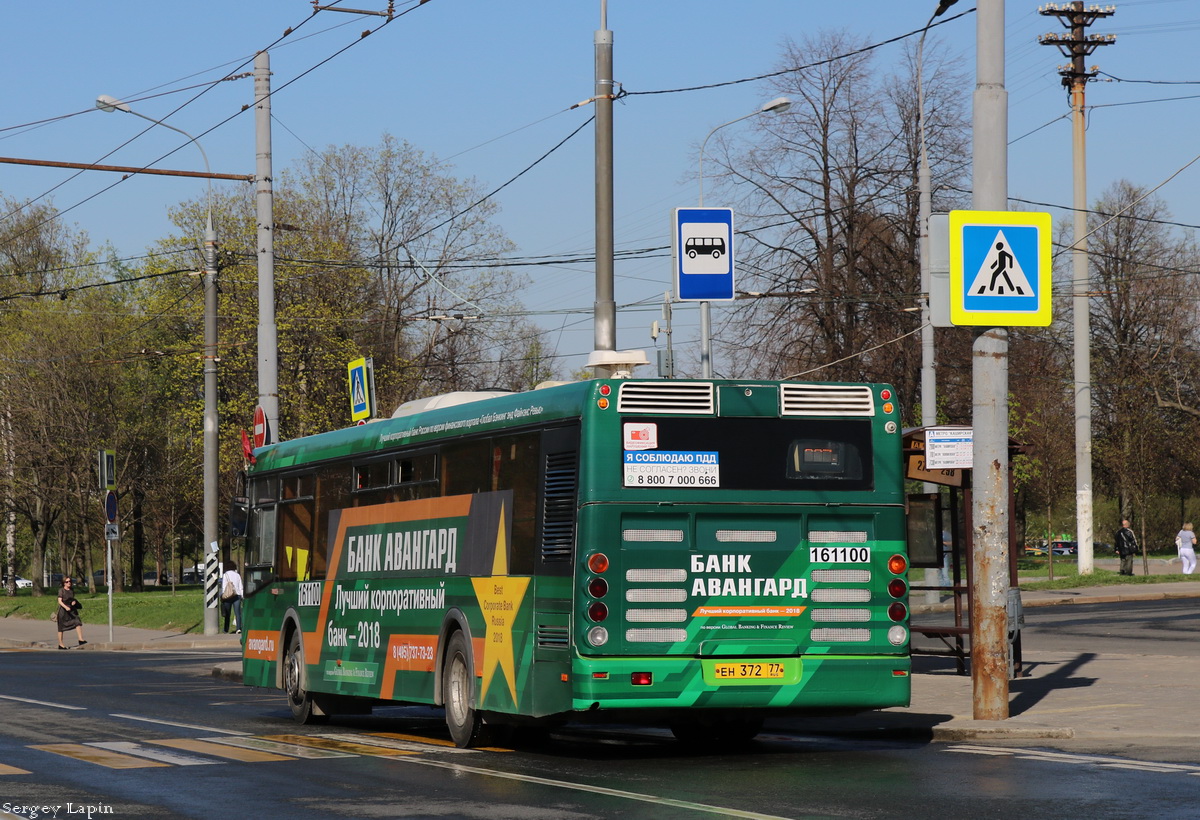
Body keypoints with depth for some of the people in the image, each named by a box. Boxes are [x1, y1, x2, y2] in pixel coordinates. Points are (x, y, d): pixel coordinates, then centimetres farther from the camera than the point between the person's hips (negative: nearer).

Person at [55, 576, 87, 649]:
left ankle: (80, 639, -20)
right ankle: (60, 644, 14)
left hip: (71, 610, 5)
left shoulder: (72, 590, 9)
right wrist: (65, 607, -32)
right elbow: (60, 601, -17)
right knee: (61, 628, 4)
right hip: (63, 610, -5)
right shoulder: (61, 591, -9)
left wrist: (74, 602, 0)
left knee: (78, 622, -15)